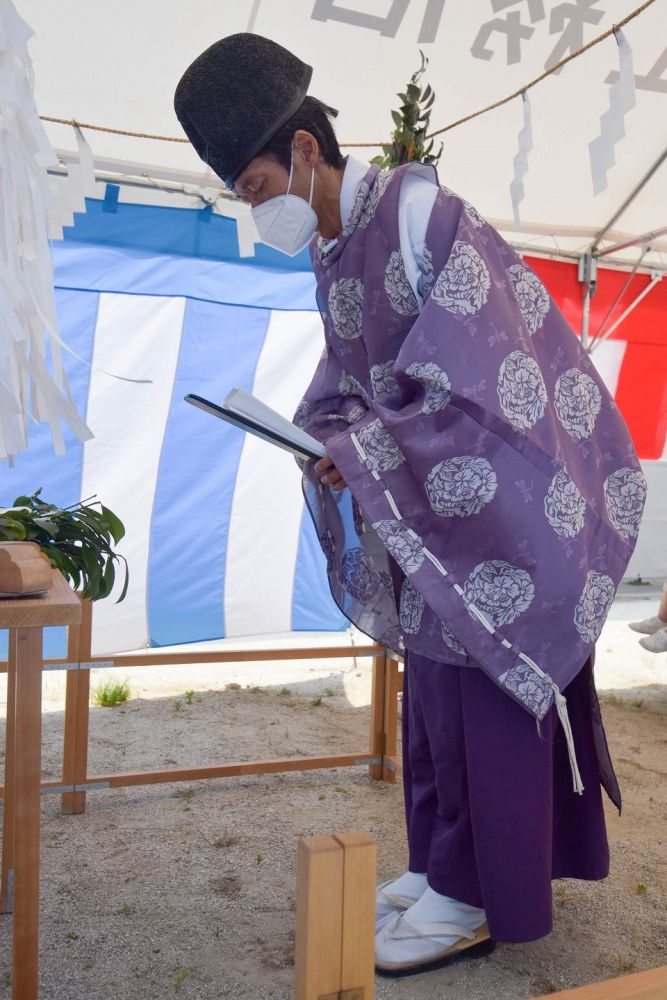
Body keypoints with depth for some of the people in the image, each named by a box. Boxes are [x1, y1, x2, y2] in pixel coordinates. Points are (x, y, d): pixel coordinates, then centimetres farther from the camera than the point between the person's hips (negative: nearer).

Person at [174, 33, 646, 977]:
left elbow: (483, 381, -24)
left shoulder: (425, 219, -20)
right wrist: (329, 439, -6)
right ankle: (448, 861, 31)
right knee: (432, 685, 14)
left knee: (484, 689, 1)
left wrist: (365, 451, -24)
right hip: (429, 508, 8)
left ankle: (473, 896, 17)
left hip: (491, 504, -8)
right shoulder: (333, 250, 6)